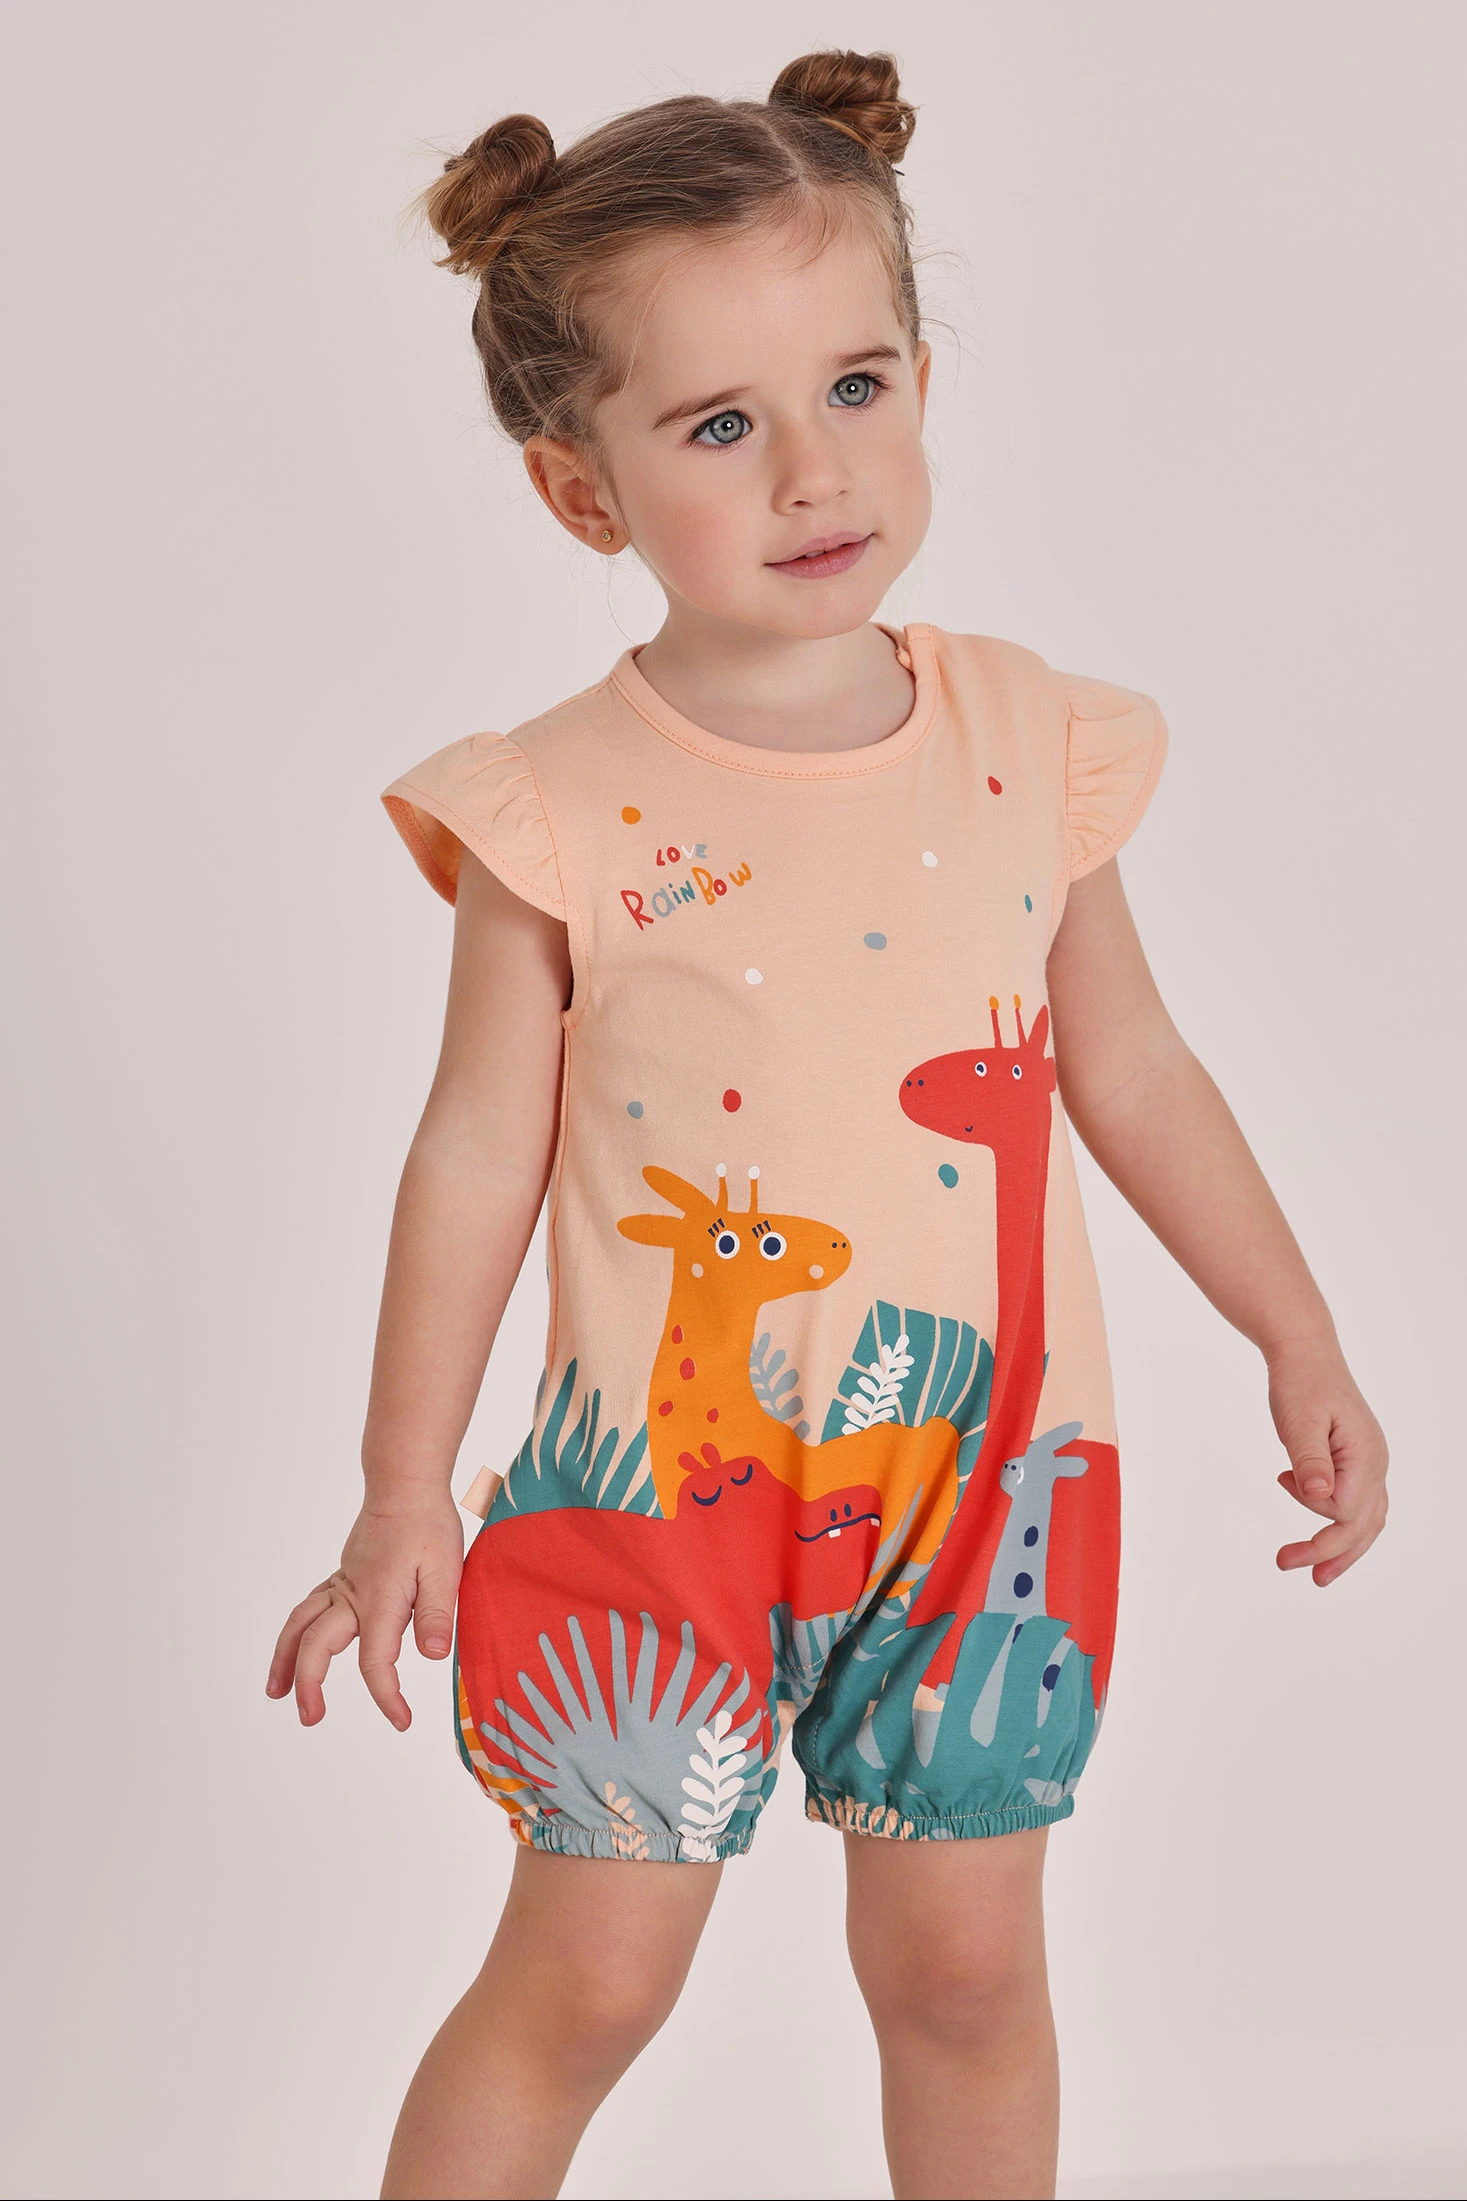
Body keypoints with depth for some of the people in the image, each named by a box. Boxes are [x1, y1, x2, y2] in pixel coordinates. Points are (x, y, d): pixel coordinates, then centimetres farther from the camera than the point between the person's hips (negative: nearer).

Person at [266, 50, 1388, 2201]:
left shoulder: (1032, 743, -3)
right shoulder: (558, 809, -11)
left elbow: (1134, 1075, 9)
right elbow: (478, 1154, -4)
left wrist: (1303, 1347, 11)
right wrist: (404, 1498, -1)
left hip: (981, 1472, 3)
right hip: (663, 1480, -2)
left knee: (963, 1965, 14)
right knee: (583, 1982, 5)